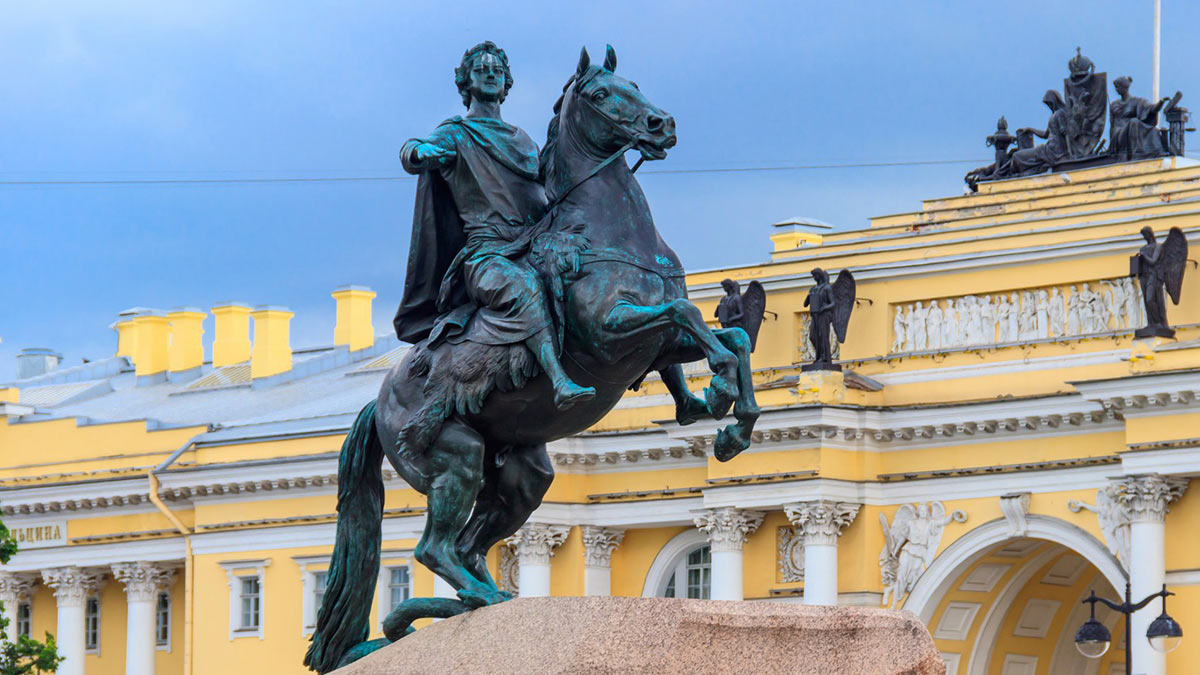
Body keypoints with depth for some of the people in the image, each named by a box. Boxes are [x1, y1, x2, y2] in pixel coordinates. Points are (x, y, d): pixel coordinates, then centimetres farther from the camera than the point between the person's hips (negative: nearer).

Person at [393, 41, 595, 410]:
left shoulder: (523, 141, 29)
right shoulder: (455, 135, 9)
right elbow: (412, 154, -12)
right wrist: (418, 152, -35)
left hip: (535, 249, 8)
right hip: (486, 252, -8)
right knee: (523, 286, -37)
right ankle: (560, 383, -55)